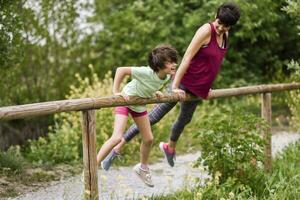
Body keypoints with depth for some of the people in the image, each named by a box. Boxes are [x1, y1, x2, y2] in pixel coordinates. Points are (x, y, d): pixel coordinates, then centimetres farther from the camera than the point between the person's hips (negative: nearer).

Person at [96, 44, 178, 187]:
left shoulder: (167, 77, -13)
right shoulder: (147, 72, -36)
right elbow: (121, 70, -36)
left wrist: (156, 92, -8)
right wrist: (116, 92, -35)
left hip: (140, 105, 7)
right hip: (126, 101, -7)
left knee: (148, 139, 12)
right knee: (117, 137, -21)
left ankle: (143, 168, 39)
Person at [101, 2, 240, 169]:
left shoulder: (225, 35, 6)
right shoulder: (206, 30, -17)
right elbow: (187, 58, -20)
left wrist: (207, 86, 23)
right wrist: (175, 86, -24)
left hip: (199, 88, 8)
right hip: (184, 83, -8)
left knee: (184, 120, 27)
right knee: (152, 117, -10)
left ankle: (170, 147, 54)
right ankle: (117, 149, -8)